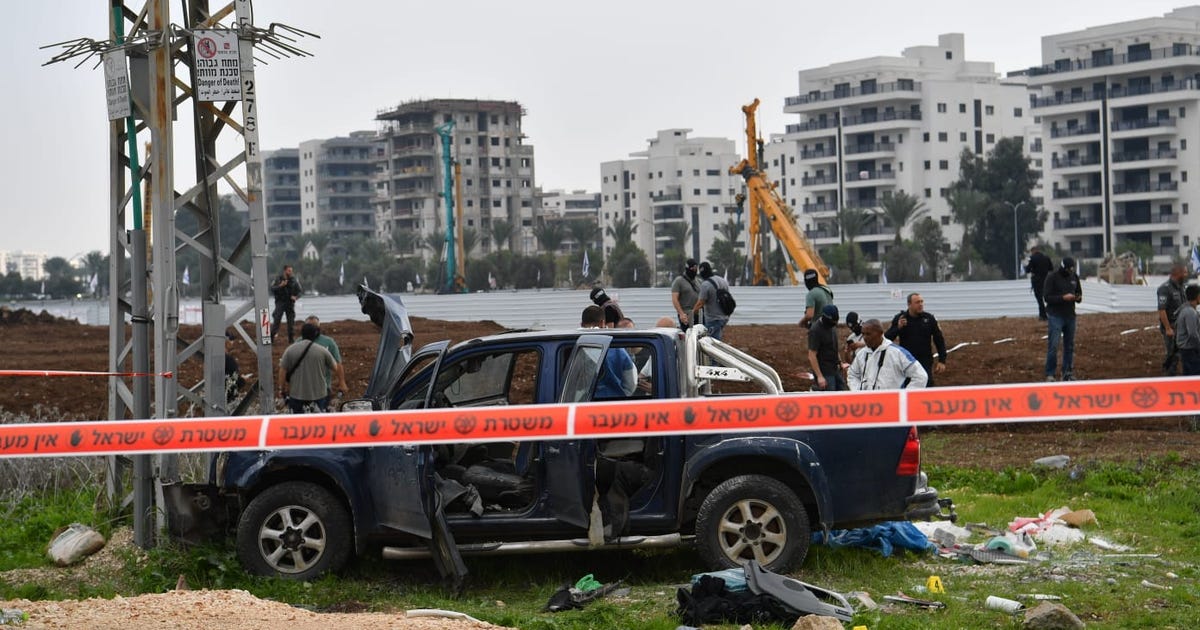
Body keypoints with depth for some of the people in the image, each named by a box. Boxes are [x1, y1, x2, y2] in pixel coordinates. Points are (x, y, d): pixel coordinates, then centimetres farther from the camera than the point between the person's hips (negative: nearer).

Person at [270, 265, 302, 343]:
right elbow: (272, 289, -6)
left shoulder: (294, 280, 2)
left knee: (291, 321, 3)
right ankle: (271, 337, -3)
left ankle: (292, 338, 11)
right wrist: (280, 286, -20)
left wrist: (296, 297, -12)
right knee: (276, 320, -7)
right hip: (280, 302, -2)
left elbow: (299, 291, 7)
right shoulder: (278, 279, -2)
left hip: (290, 303, 2)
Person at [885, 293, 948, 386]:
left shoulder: (929, 318, 1)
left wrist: (942, 361, 2)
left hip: (925, 363, 0)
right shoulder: (899, 318, 0)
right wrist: (898, 328, -19)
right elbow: (887, 338, -1)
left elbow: (939, 340, 6)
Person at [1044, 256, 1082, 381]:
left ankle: (1067, 373, 15)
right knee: (1053, 346, -9)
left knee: (1069, 346, 8)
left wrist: (1078, 298, -4)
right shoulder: (1052, 278, -7)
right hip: (1056, 316, -5)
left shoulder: (1074, 277, 9)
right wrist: (1063, 298, -23)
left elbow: (1079, 292, 19)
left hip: (1070, 315, 5)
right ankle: (1049, 374, -4)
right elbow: (1047, 297, -12)